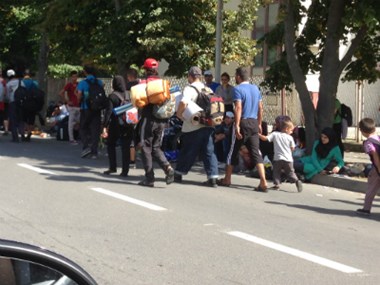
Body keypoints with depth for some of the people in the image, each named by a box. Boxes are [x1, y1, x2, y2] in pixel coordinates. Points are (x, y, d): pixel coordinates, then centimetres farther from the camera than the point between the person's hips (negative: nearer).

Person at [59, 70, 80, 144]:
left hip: (79, 106, 7)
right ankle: (71, 139, 2)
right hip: (72, 106, -7)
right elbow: (61, 93, -16)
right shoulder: (69, 85, -7)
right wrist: (66, 101, -13)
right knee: (71, 122, -2)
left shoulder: (78, 84, 11)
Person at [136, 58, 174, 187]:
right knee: (156, 147, 15)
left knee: (146, 147, 4)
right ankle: (167, 167, -10)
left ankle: (149, 178, 2)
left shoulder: (143, 83, -6)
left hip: (148, 119, -5)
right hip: (161, 120, 5)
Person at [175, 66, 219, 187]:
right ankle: (213, 178, -1)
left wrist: (179, 113, -12)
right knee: (209, 152, 6)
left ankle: (178, 175, 21)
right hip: (208, 125, 5)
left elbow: (184, 102, -28)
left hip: (193, 127, -5)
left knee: (187, 152, 7)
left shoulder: (189, 88, -11)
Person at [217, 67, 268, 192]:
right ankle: (263, 182, -12)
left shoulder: (238, 89, -9)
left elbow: (238, 108, -19)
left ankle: (227, 179, 20)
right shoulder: (256, 88, 12)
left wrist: (237, 126, -21)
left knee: (233, 151, 9)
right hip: (254, 123, 5)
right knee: (256, 152, 0)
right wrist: (259, 124, 21)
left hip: (243, 122, -5)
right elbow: (260, 108, 14)